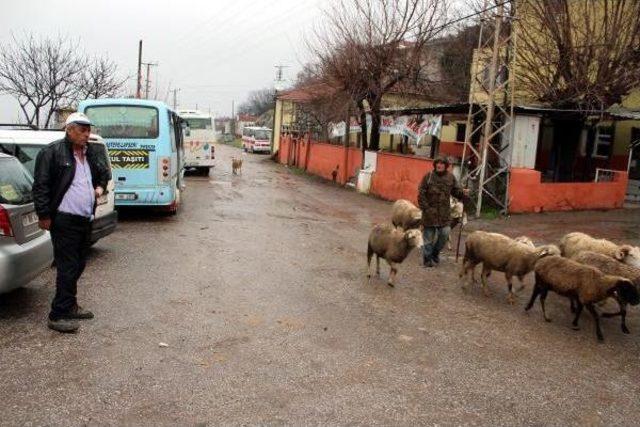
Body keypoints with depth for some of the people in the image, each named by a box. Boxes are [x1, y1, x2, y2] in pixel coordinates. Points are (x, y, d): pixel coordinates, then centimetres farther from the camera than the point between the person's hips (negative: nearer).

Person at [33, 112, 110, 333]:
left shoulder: (91, 152, 12)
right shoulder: (52, 152, -10)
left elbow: (104, 172, 31)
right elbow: (41, 185, -11)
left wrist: (100, 186, 12)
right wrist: (44, 215, -13)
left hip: (85, 219, 8)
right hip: (64, 221, -8)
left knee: (78, 265, 15)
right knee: (68, 267, -7)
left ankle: (70, 305, 29)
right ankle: (58, 315, 2)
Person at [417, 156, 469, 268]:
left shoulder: (450, 177, 4)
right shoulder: (428, 176, -6)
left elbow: (456, 190, 9)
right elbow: (421, 193, -6)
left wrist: (463, 192, -13)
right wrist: (425, 207, -12)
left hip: (444, 212, 3)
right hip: (430, 211, -2)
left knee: (445, 233, -3)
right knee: (429, 235, 5)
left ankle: (435, 253, 23)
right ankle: (427, 259, 20)